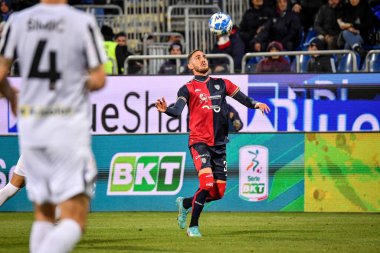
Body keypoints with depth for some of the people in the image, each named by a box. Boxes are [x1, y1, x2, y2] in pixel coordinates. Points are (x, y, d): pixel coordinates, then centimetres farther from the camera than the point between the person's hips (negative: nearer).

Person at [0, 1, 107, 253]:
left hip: (29, 126, 4)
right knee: (75, 220, -6)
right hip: (69, 126, -4)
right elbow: (98, 80, -5)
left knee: (43, 213, 16)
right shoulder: (83, 22, -7)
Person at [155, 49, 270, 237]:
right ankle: (193, 227, -9)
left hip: (219, 144, 5)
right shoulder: (188, 88, 1)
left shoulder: (221, 84, 14)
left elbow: (241, 97, 5)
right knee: (207, 184, -23)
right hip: (199, 142, -5)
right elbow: (177, 110, -15)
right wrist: (166, 110, -37)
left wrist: (256, 104, -16)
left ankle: (185, 203, 29)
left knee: (219, 192, 4)